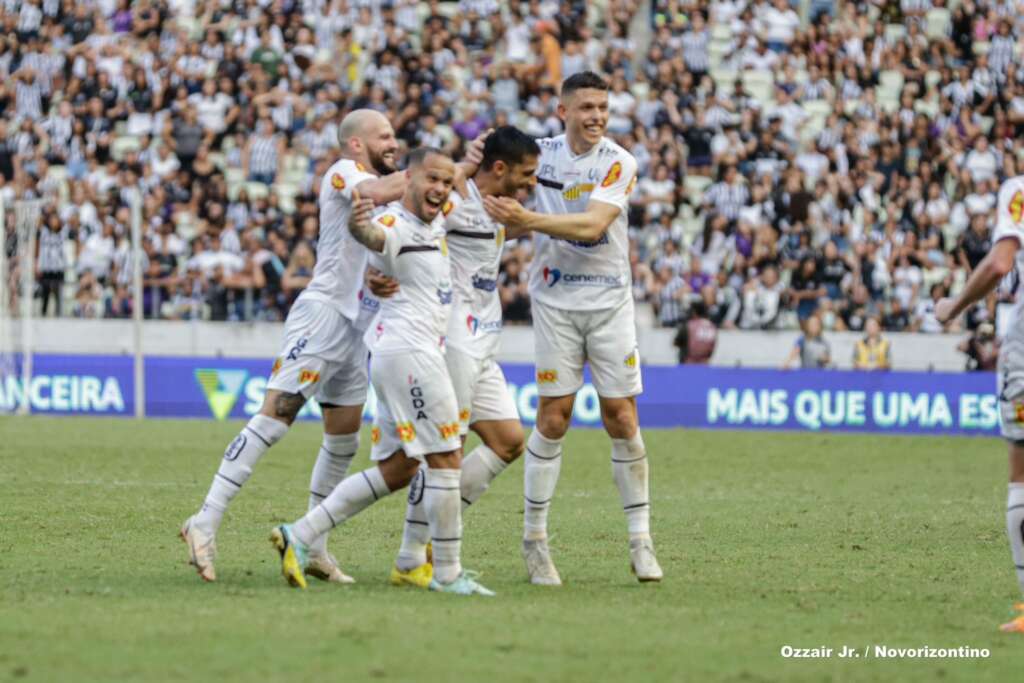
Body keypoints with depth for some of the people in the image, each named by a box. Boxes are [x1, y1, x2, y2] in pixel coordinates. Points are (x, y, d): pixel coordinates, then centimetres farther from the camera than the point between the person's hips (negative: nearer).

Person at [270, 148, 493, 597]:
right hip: (408, 351, -10)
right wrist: (359, 226, -62)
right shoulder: (395, 224, -14)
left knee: (396, 471, 12)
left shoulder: (433, 225, 16)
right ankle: (447, 574, -2)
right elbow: (375, 236, -40)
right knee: (446, 458, -7)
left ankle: (300, 537, 10)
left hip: (401, 356, 10)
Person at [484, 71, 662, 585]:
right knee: (553, 417, -5)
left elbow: (593, 224, -22)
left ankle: (640, 542, 7)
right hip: (555, 299, 1)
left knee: (622, 418, -3)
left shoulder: (619, 163, -7)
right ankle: (534, 540, 3)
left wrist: (528, 220, -32)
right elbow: (499, 199, 13)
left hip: (610, 301, -1)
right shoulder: (540, 153, 2)